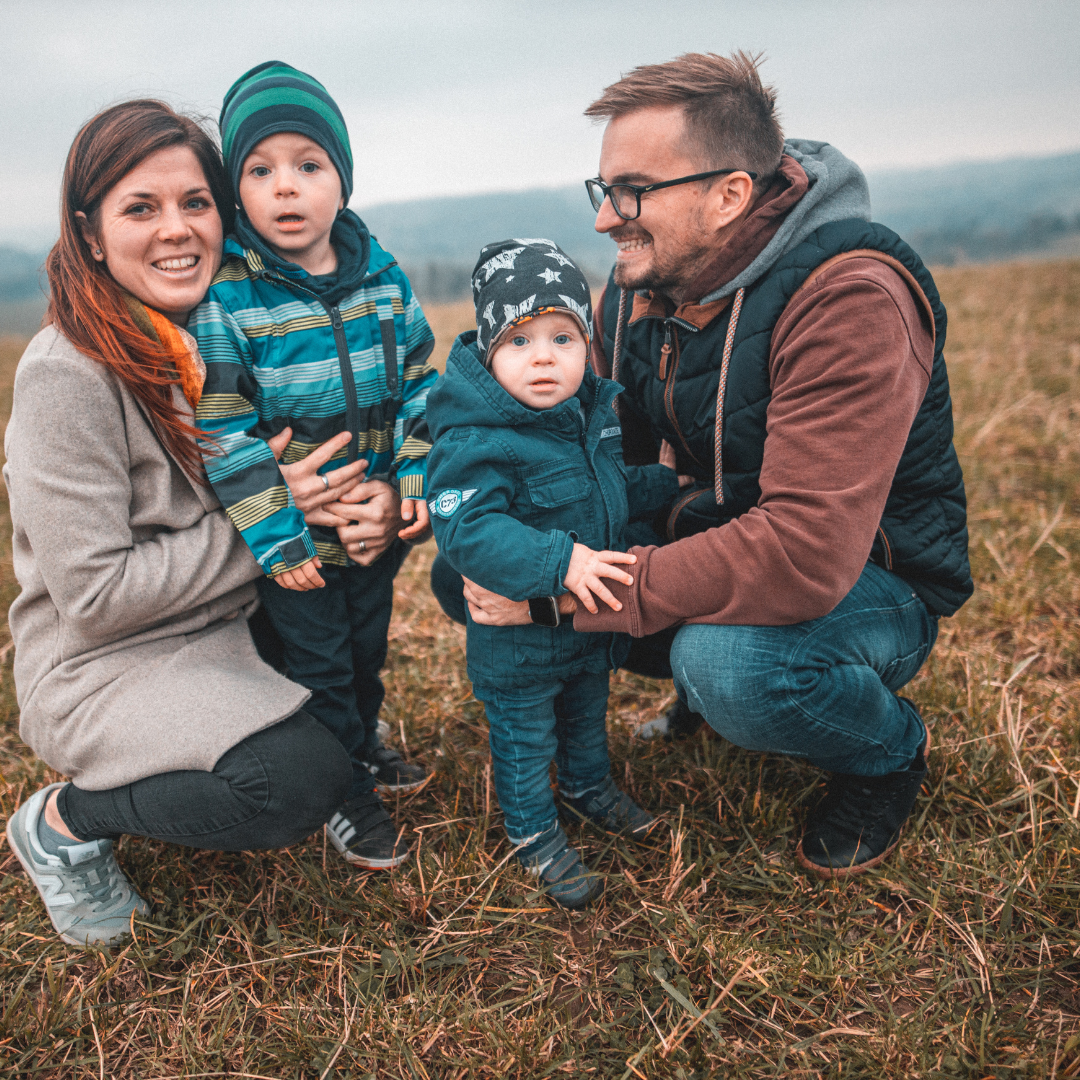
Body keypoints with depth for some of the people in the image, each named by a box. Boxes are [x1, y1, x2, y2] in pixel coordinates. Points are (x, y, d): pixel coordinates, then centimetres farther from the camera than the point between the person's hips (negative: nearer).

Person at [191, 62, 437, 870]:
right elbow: (226, 433, -16)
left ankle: (364, 741, 50)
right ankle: (346, 796, 31)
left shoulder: (384, 280, -3)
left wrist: (417, 483, -3)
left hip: (380, 521, 5)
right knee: (319, 665, 11)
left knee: (369, 643, 24)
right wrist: (273, 534, -18)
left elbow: (418, 388, 4)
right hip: (299, 535, -4)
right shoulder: (225, 296, -16)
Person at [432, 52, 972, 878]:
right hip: (716, 542, 7)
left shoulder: (848, 298, -28)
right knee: (468, 574, -4)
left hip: (870, 583, -6)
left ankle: (890, 749, -3)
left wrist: (561, 592, -34)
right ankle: (711, 675, 12)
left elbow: (804, 554, -37)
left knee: (728, 664, -41)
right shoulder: (641, 284, -3)